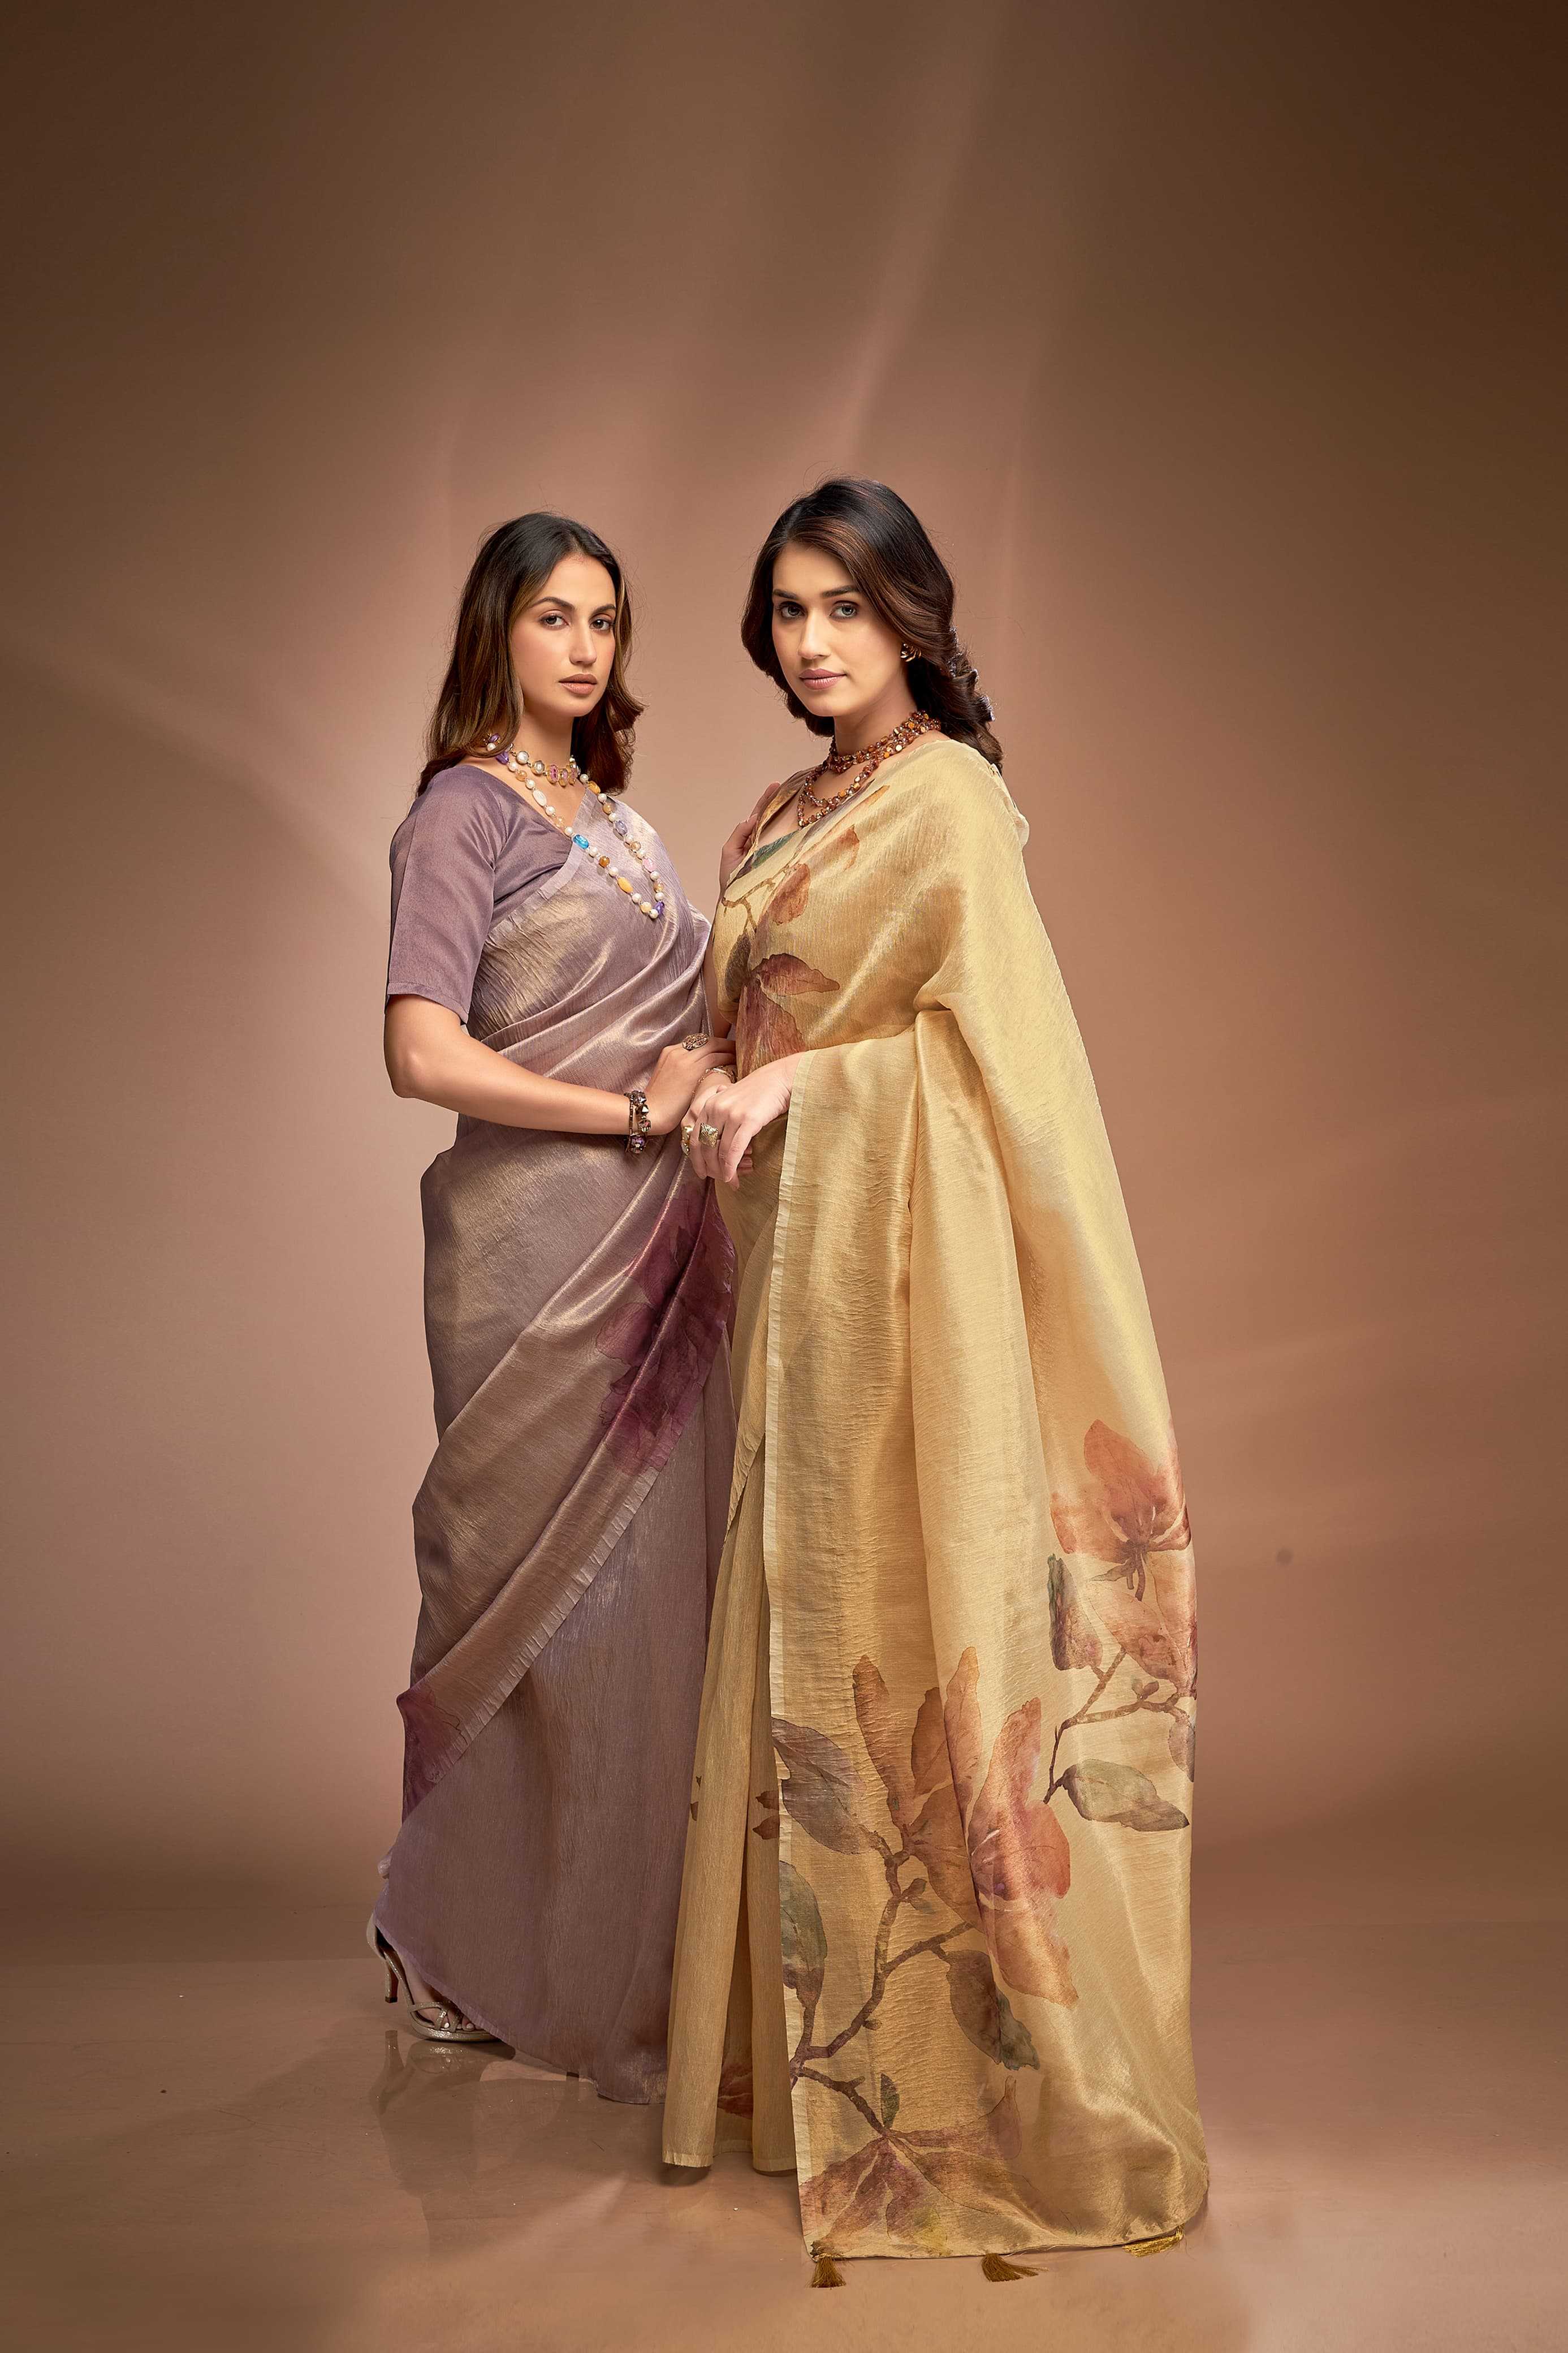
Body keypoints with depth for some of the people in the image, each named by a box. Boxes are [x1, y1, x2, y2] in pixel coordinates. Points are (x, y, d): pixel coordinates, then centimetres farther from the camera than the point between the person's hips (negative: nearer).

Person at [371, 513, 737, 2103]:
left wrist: (717, 1067, 1)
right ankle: (482, 1951, 18)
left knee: (656, 1574, 9)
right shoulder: (460, 815, -5)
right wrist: (636, 1107, -14)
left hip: (659, 1238, 7)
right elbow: (424, 1052, -17)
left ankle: (634, 1944, 22)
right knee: (536, 1583, 0)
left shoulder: (618, 817, 18)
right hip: (534, 1239, -7)